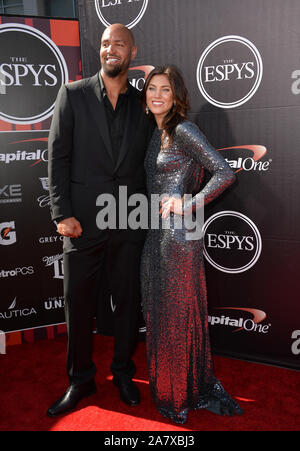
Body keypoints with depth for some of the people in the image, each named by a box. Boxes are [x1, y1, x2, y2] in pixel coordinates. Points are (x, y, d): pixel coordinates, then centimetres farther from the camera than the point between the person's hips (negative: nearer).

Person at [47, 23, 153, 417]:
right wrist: (62, 214, -8)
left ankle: (123, 373, 33)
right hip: (83, 220, -1)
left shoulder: (142, 104, 10)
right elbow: (58, 156, -1)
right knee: (79, 305, 7)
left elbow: (147, 162, 11)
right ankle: (81, 380, 28)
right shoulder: (73, 95, 4)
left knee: (128, 302, 11)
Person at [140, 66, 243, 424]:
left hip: (179, 233, -8)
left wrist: (187, 205, -17)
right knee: (158, 310, 16)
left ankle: (185, 393, 25)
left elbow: (225, 173, -17)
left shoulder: (183, 131, -10)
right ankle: (165, 387, 35)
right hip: (156, 233, 8)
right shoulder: (156, 134, 14)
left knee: (180, 312, 4)